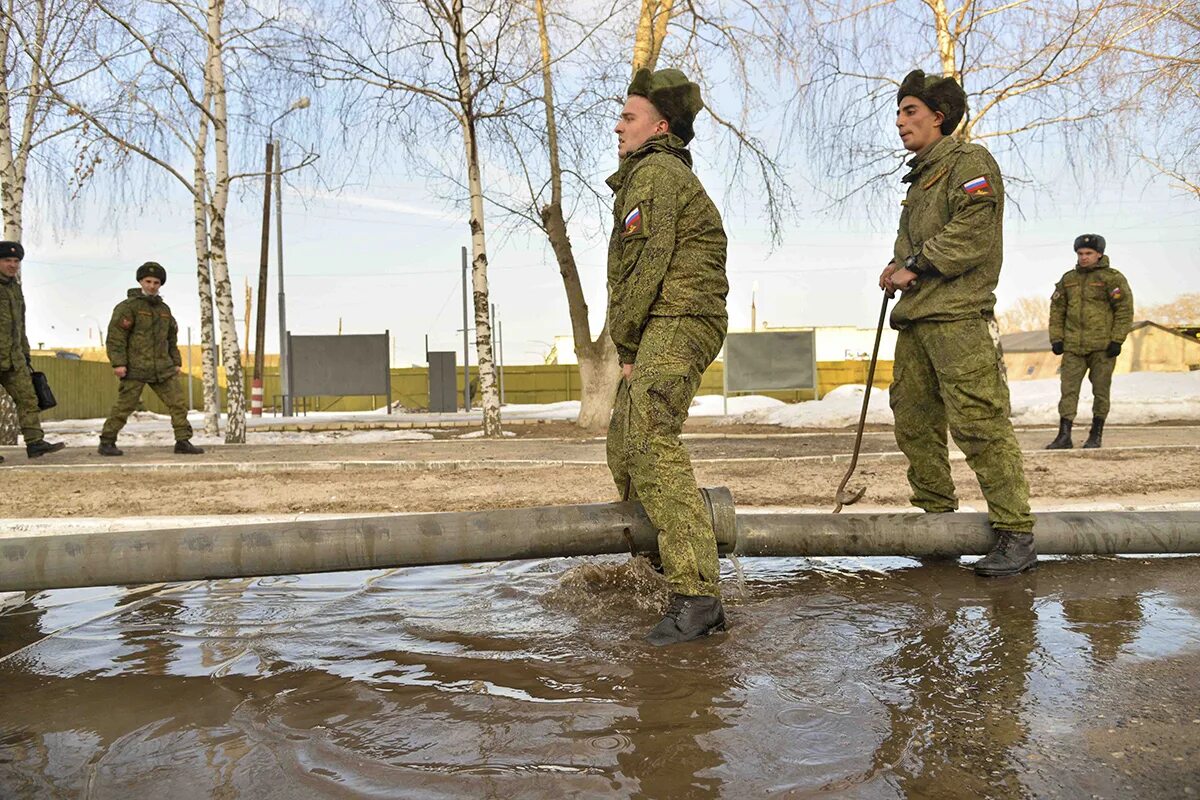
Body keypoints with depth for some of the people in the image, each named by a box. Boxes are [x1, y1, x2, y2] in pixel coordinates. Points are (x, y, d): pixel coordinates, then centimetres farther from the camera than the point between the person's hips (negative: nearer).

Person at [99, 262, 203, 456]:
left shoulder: (164, 309, 17)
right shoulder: (129, 306, -3)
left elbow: (172, 338, 25)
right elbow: (115, 335, -9)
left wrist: (176, 362, 19)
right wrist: (118, 362, -16)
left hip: (163, 368, 6)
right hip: (135, 367, -6)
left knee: (178, 403, 0)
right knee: (124, 405, -3)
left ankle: (183, 441, 4)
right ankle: (106, 443, 8)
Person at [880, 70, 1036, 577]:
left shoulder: (969, 162, -1)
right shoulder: (920, 178, 26)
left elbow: (973, 232, -15)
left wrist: (916, 265, -11)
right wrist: (897, 268, 9)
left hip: (956, 316, -9)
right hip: (914, 318, 9)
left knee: (979, 425, -12)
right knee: (914, 425, 9)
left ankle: (1016, 534, -7)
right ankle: (937, 518, 21)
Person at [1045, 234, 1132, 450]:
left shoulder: (1112, 278, 0)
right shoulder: (1068, 279, 13)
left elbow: (1125, 310, -3)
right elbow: (1057, 310, 15)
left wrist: (1117, 340, -9)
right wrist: (1056, 339, 7)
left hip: (1102, 347, -3)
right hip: (1073, 346, 3)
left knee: (1100, 391, 4)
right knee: (1068, 389, -3)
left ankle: (1096, 435, 14)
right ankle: (1064, 435, -2)